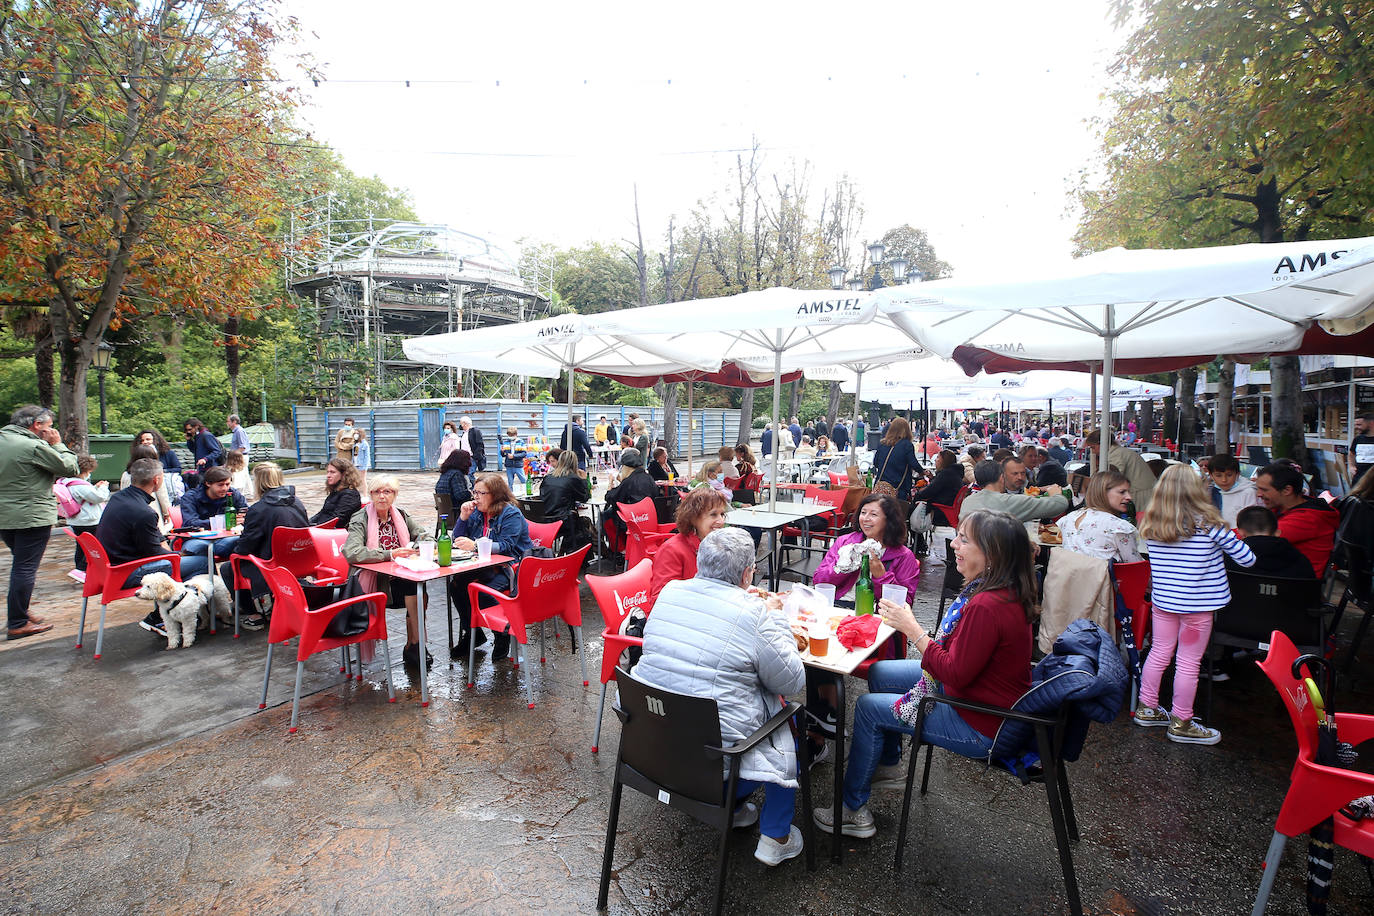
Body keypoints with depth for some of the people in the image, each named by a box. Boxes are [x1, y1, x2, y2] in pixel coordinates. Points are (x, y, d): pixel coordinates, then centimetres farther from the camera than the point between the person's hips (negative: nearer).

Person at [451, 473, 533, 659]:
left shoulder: (511, 513, -12)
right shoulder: (477, 512, 10)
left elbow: (506, 546, -23)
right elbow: (458, 541, 11)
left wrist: (474, 545, -33)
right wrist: (463, 517, -4)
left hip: (511, 566, -7)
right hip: (487, 566, 8)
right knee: (456, 585, -14)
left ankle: (503, 635, -6)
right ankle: (471, 632, 3)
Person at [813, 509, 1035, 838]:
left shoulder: (987, 606, -33)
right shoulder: (1004, 591, -1)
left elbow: (956, 674, -27)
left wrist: (912, 629, -21)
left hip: (982, 726, -10)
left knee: (868, 708, -3)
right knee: (879, 673, 15)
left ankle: (853, 811, 15)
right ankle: (890, 768, 35)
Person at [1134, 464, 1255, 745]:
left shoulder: (1151, 523, -3)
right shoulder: (1207, 522, -13)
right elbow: (1246, 558, -5)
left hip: (1162, 600, 4)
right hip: (1197, 604, -4)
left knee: (1159, 653, 17)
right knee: (1188, 663, 7)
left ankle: (1147, 708, 28)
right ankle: (1181, 723, 19)